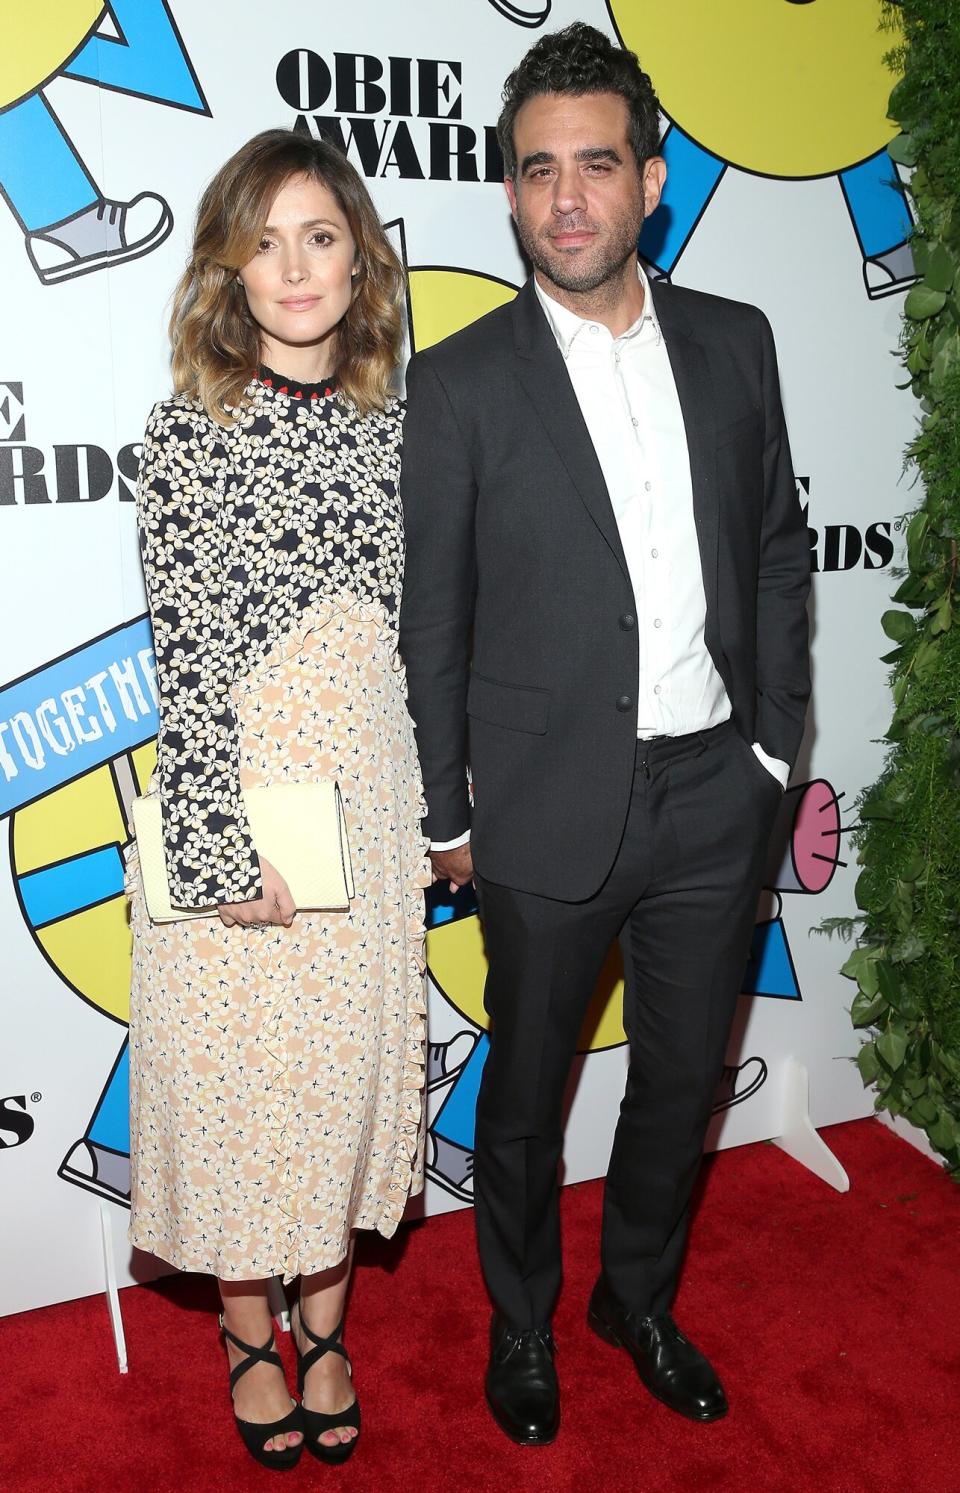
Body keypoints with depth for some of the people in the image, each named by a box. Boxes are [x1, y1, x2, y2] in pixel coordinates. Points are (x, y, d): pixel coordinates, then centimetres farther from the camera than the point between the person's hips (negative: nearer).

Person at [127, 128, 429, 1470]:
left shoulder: (389, 420, 6)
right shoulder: (192, 427, -6)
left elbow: (412, 624, 9)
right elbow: (186, 653, -11)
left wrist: (438, 806, 9)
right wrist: (221, 847, -15)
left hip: (366, 787, 4)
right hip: (233, 788, -4)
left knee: (351, 1057, 14)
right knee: (236, 1062, 9)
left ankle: (324, 1326, 37)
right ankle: (250, 1336, 34)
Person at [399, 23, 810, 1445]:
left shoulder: (735, 342, 4)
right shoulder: (460, 382, -7)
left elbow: (780, 548, 10)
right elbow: (432, 619, -4)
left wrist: (775, 737, 5)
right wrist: (447, 815, -2)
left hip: (715, 794, 4)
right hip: (555, 807, -3)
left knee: (682, 1079, 19)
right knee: (527, 1094, 15)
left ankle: (640, 1298, 45)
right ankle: (521, 1323, 41)